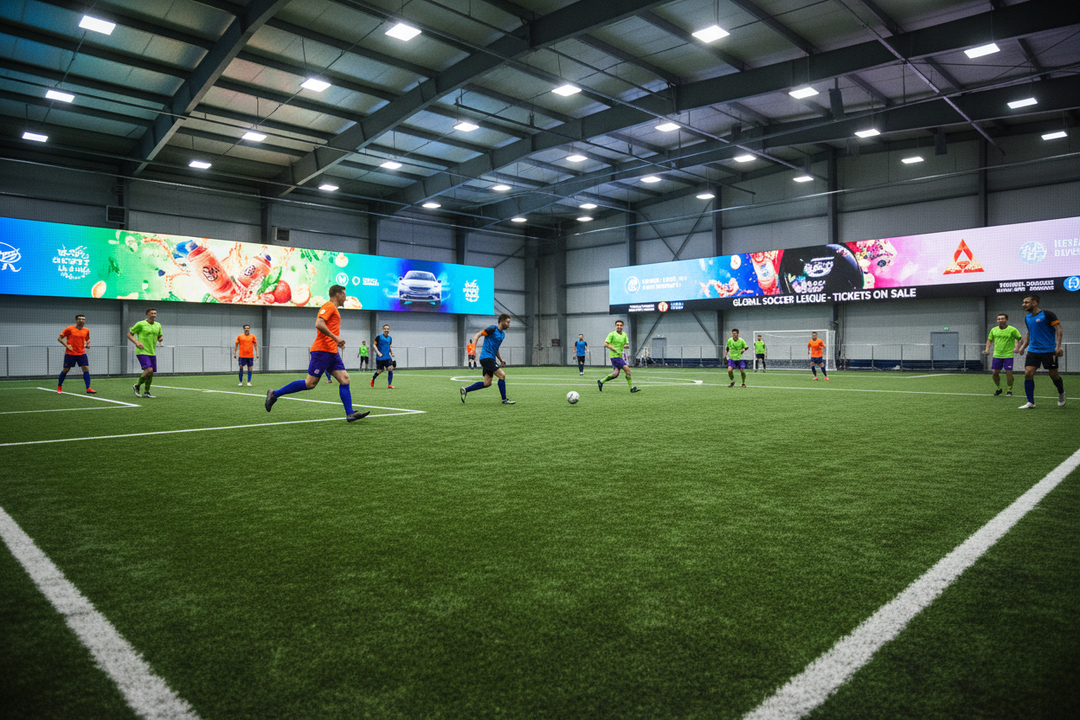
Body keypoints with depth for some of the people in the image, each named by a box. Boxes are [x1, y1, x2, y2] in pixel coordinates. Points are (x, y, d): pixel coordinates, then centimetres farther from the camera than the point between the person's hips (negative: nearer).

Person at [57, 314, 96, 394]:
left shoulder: (86, 330, 7)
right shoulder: (69, 329, -5)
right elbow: (60, 338, -1)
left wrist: (88, 344, 2)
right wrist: (66, 345, -14)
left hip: (81, 353, 3)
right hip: (70, 353, -3)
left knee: (86, 369, -9)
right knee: (66, 370, 5)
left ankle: (88, 388, -9)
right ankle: (59, 387, 25)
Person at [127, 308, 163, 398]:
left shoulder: (158, 325, 11)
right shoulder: (140, 324, -6)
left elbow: (160, 336, 25)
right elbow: (129, 334, 0)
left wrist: (161, 338, 0)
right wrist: (136, 342, -16)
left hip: (152, 353, 6)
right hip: (142, 352, -6)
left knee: (151, 373, 6)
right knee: (149, 370, -20)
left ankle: (146, 392, 20)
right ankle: (137, 386, 3)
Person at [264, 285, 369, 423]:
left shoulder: (333, 309, 23)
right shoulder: (329, 306, -6)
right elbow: (318, 324, -21)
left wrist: (337, 342, 17)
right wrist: (335, 338, -20)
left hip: (332, 352, 10)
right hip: (322, 350, -10)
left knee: (344, 379, -1)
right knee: (310, 383, -7)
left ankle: (350, 414, -6)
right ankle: (274, 394, 5)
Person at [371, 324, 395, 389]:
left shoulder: (390, 338, 9)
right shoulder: (379, 337, -6)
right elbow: (374, 345, -7)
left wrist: (391, 353, 11)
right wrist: (378, 352, -19)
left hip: (387, 357, 4)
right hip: (380, 357, -4)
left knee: (390, 369, -13)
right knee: (379, 371, 4)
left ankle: (389, 385, -8)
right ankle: (373, 378, 38)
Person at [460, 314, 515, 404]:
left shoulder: (503, 334, 17)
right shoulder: (493, 328, -9)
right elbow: (478, 335, -10)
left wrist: (500, 360, 26)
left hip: (491, 359, 9)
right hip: (486, 357, -9)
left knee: (487, 383, 6)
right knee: (502, 375, -13)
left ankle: (465, 390, 13)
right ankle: (504, 399, -3)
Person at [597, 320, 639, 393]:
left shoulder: (624, 334, 13)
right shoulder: (612, 334, -7)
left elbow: (627, 345, 13)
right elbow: (605, 344, -11)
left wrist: (626, 346, -12)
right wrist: (615, 350, -17)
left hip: (619, 356, 8)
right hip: (614, 356, -8)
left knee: (616, 374, 7)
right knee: (627, 369, -15)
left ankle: (601, 382, 21)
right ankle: (632, 388, -9)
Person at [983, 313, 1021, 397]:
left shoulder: (1012, 330, -4)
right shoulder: (993, 330, 7)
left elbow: (1019, 339, 2)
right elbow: (989, 339, 19)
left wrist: (1016, 348, -12)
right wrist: (987, 349, 5)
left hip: (1008, 355, -4)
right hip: (997, 355, 4)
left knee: (1008, 373, -7)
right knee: (995, 373, 2)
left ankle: (1009, 390, 7)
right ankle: (999, 389, 22)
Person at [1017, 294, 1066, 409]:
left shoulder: (1047, 314, -10)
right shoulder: (1027, 317, 10)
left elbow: (1059, 329, -12)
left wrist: (1058, 346, -20)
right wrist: (1023, 347, 17)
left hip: (1049, 351, -5)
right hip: (1033, 351, 5)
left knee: (1054, 375, 4)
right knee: (1028, 374, -8)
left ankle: (1061, 394, 35)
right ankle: (1030, 402, -1)